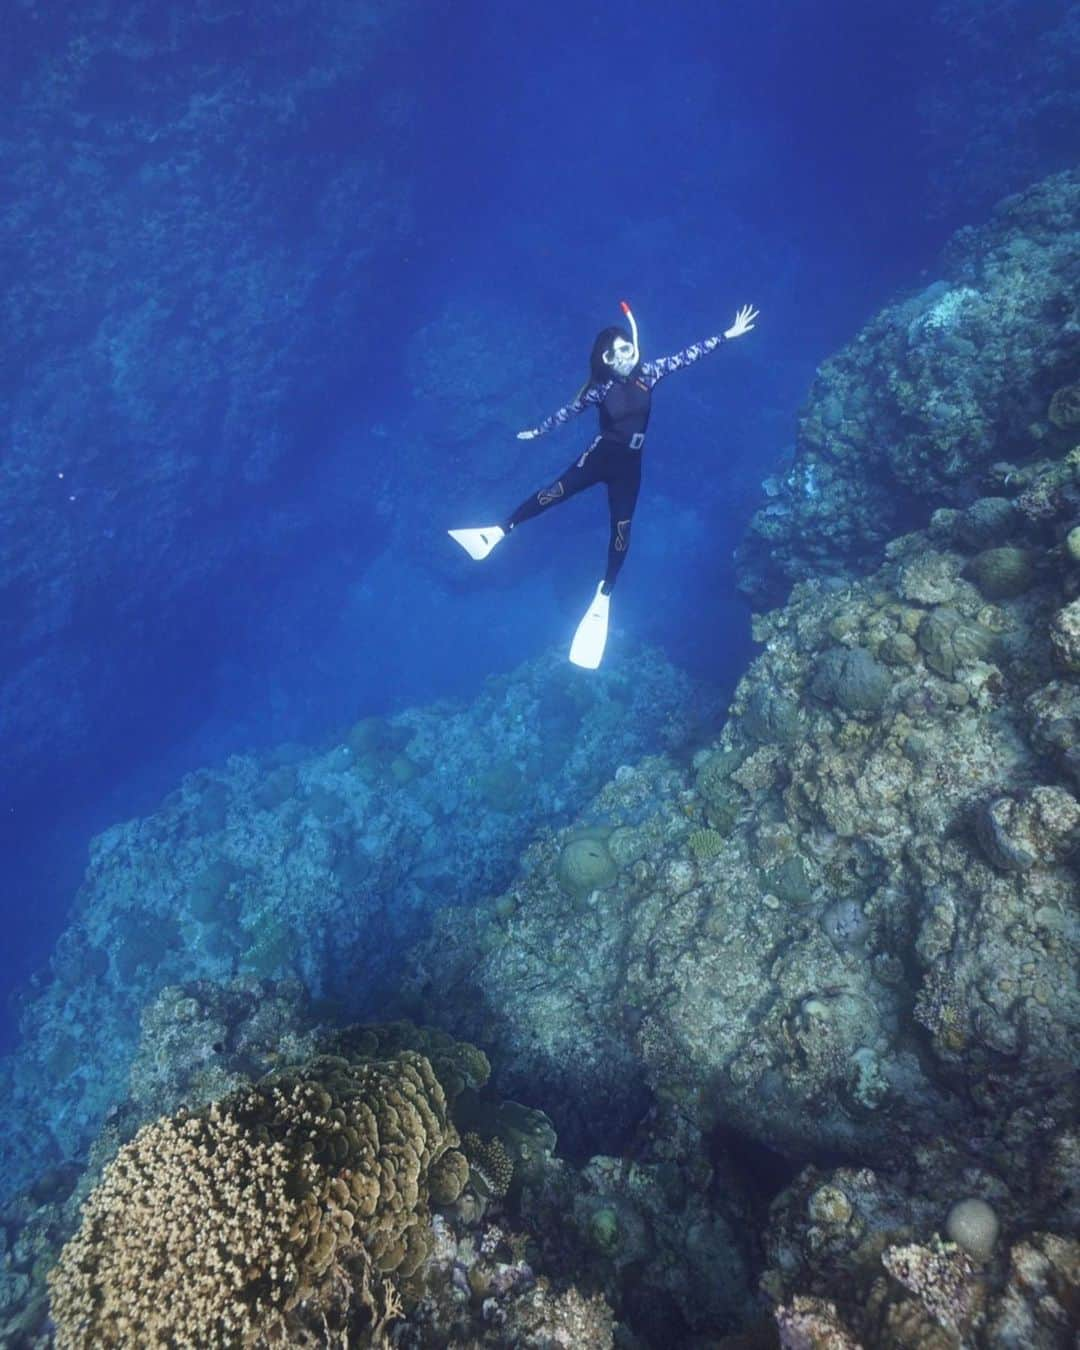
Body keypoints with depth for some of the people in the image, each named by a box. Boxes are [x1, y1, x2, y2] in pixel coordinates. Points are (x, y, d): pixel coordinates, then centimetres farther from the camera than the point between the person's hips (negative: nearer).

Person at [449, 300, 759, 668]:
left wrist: (727, 335, -6)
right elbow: (568, 411, 6)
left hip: (629, 463, 2)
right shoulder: (599, 388, -5)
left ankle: (604, 595, 11)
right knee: (554, 493, -17)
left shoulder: (648, 373, -3)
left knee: (621, 531, 1)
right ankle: (499, 531, -11)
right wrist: (537, 431, 13)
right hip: (600, 455, -1)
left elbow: (687, 355, -4)